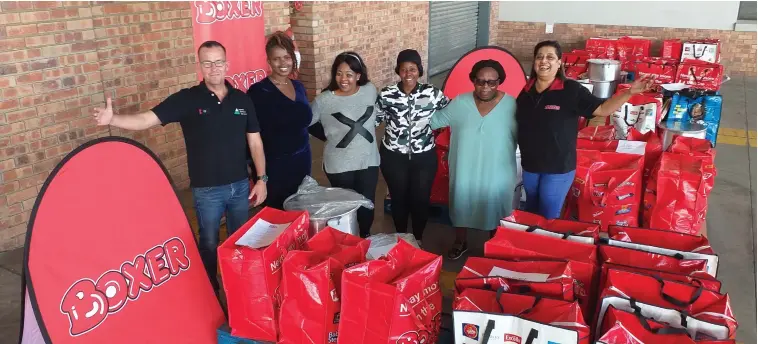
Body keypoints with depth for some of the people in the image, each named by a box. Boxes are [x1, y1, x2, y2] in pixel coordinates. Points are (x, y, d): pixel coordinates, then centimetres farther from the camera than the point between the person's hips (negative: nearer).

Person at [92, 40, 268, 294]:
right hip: (207, 190, -2)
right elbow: (146, 119, -15)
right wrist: (112, 119, -32)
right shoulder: (187, 99, -8)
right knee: (209, 245, 12)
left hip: (240, 185, 3)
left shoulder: (242, 100, 1)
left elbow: (255, 142, 4)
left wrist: (261, 178, 0)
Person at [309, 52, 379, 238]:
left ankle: (366, 238, 38)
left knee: (367, 204, 14)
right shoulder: (323, 100, -13)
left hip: (368, 161, 3)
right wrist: (331, 137, 2)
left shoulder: (370, 91, -4)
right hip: (339, 165, -2)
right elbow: (308, 123, 0)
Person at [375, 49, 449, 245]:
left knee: (421, 199, 11)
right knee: (399, 199, 14)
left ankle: (418, 239, 35)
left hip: (424, 157, 0)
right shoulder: (386, 95, -9)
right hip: (393, 157, 0)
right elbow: (374, 119, 2)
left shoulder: (432, 93, -9)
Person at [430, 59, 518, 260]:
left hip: (497, 174, -1)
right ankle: (460, 243, 44)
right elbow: (437, 119, 5)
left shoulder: (512, 105, -12)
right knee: (461, 206, 19)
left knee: (496, 211, 17)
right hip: (465, 171, 2)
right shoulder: (460, 103, -8)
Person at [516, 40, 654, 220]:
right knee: (531, 214, 21)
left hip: (558, 168, -4)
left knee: (548, 218, 7)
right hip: (529, 165, 4)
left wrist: (630, 92, -24)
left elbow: (602, 109, -13)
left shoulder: (571, 90, -12)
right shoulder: (525, 92, -1)